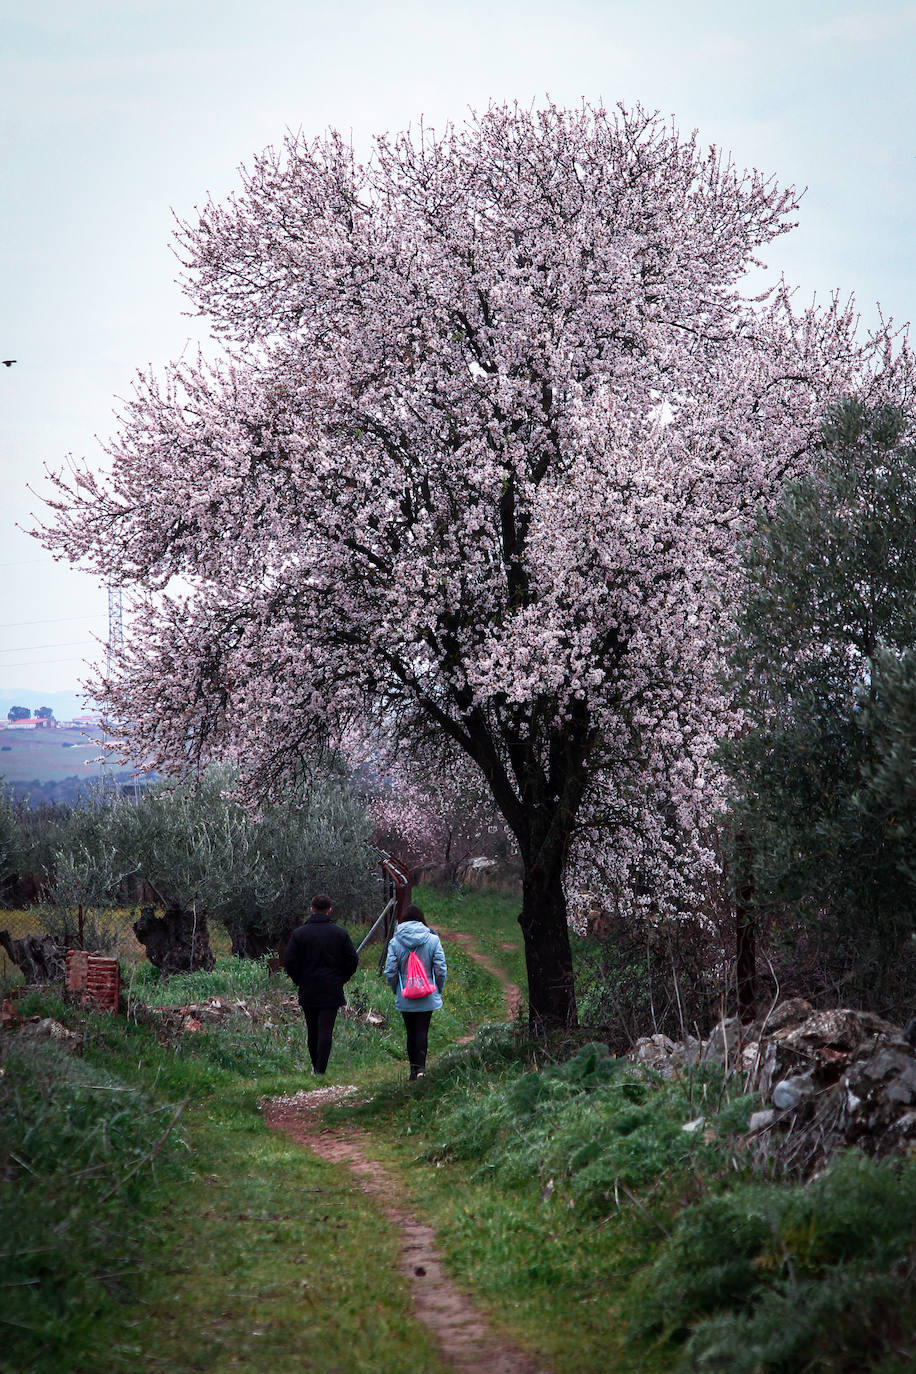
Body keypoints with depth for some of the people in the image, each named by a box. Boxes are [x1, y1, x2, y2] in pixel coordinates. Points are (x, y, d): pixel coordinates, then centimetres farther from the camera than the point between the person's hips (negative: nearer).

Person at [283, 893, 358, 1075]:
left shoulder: (299, 933, -2)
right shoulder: (340, 933, -1)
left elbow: (288, 961, -5)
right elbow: (352, 960, 0)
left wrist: (299, 980, 9)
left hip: (308, 992, 1)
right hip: (332, 992, -1)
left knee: (312, 1032, 12)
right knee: (326, 1031, -5)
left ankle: (316, 1066, 19)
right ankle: (320, 1069, -14)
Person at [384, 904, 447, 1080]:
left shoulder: (395, 942, -4)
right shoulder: (433, 940, -5)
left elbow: (390, 971, -4)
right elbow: (441, 969, -5)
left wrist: (396, 990, 12)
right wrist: (439, 990, 9)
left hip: (405, 998, 1)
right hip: (427, 997, -1)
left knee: (411, 1032, 12)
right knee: (422, 1031, 1)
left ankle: (413, 1068, 14)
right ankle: (421, 1066, -13)